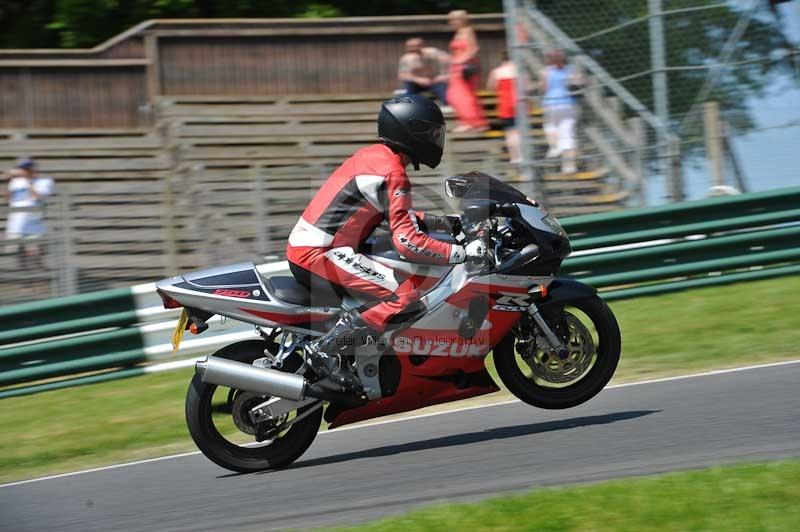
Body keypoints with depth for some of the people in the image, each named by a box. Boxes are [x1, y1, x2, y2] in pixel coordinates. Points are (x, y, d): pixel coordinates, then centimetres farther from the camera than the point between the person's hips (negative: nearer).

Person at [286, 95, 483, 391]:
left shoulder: (373, 156, 16)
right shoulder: (392, 173, -13)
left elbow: (398, 216, 29)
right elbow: (408, 241, -20)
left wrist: (448, 223, 23)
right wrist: (463, 253, -17)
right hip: (319, 254, -10)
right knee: (406, 298, -21)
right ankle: (326, 350, -19)